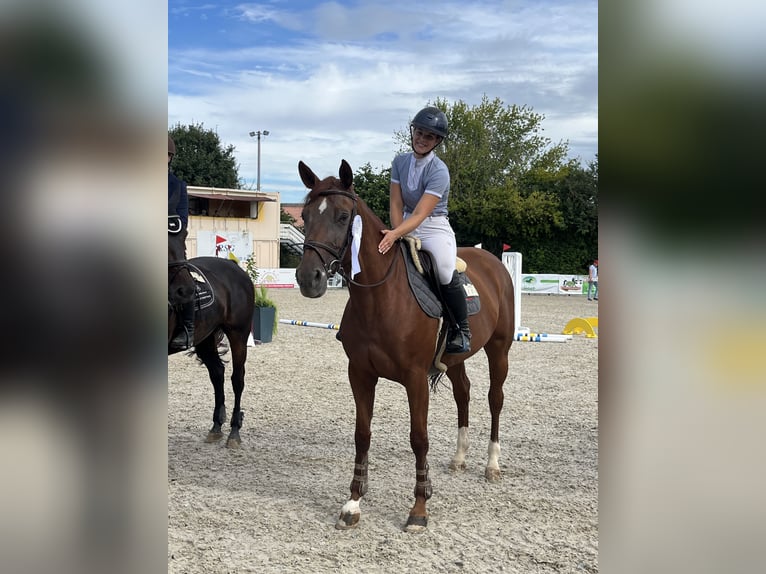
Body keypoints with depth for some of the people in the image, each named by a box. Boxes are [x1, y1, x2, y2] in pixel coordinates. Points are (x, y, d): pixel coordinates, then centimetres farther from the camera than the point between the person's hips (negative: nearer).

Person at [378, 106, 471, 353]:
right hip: (406, 228, 6)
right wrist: (396, 236, -15)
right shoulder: (400, 161, 1)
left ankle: (462, 330, -10)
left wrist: (395, 234, -41)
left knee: (446, 274, -29)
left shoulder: (439, 171, -18)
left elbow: (420, 214, -26)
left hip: (435, 229, -6)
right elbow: (396, 204, -1)